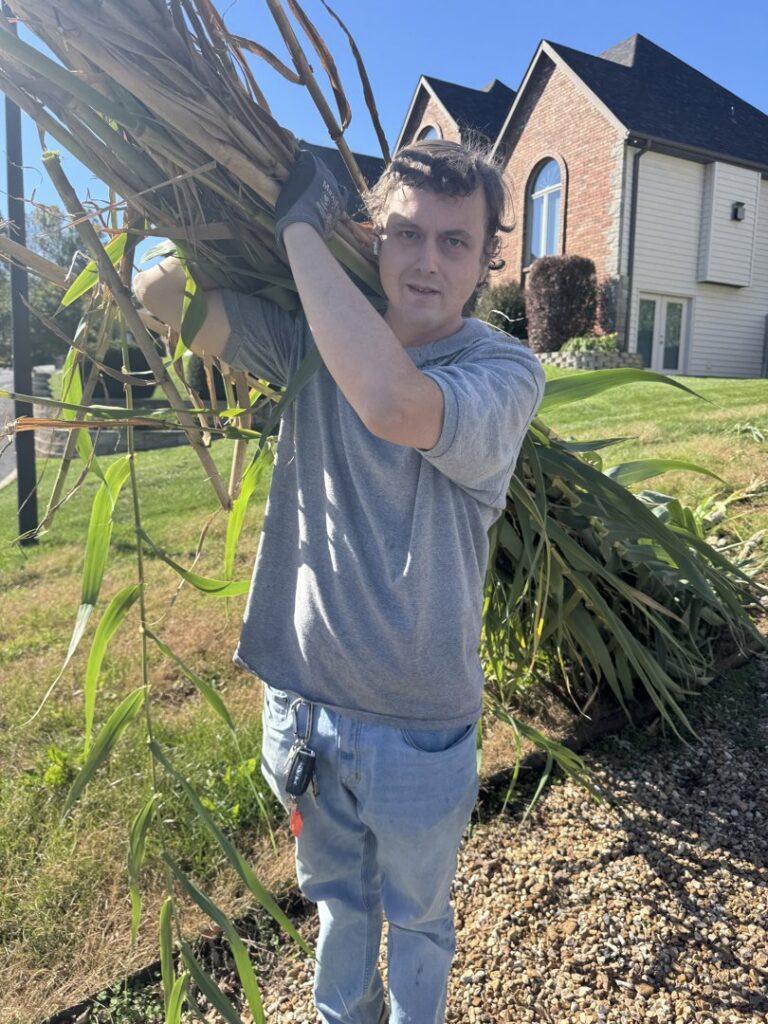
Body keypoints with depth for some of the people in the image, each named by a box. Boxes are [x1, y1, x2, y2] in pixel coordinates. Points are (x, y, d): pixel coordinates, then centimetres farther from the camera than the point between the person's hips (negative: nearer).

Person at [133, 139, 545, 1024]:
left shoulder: (504, 371, -17)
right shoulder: (311, 335, -4)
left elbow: (394, 403, -38)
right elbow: (162, 293, -10)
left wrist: (301, 230, -27)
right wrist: (265, 213, -13)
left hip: (418, 727, -3)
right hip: (302, 702, 4)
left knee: (415, 918, 25)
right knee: (334, 896, 31)